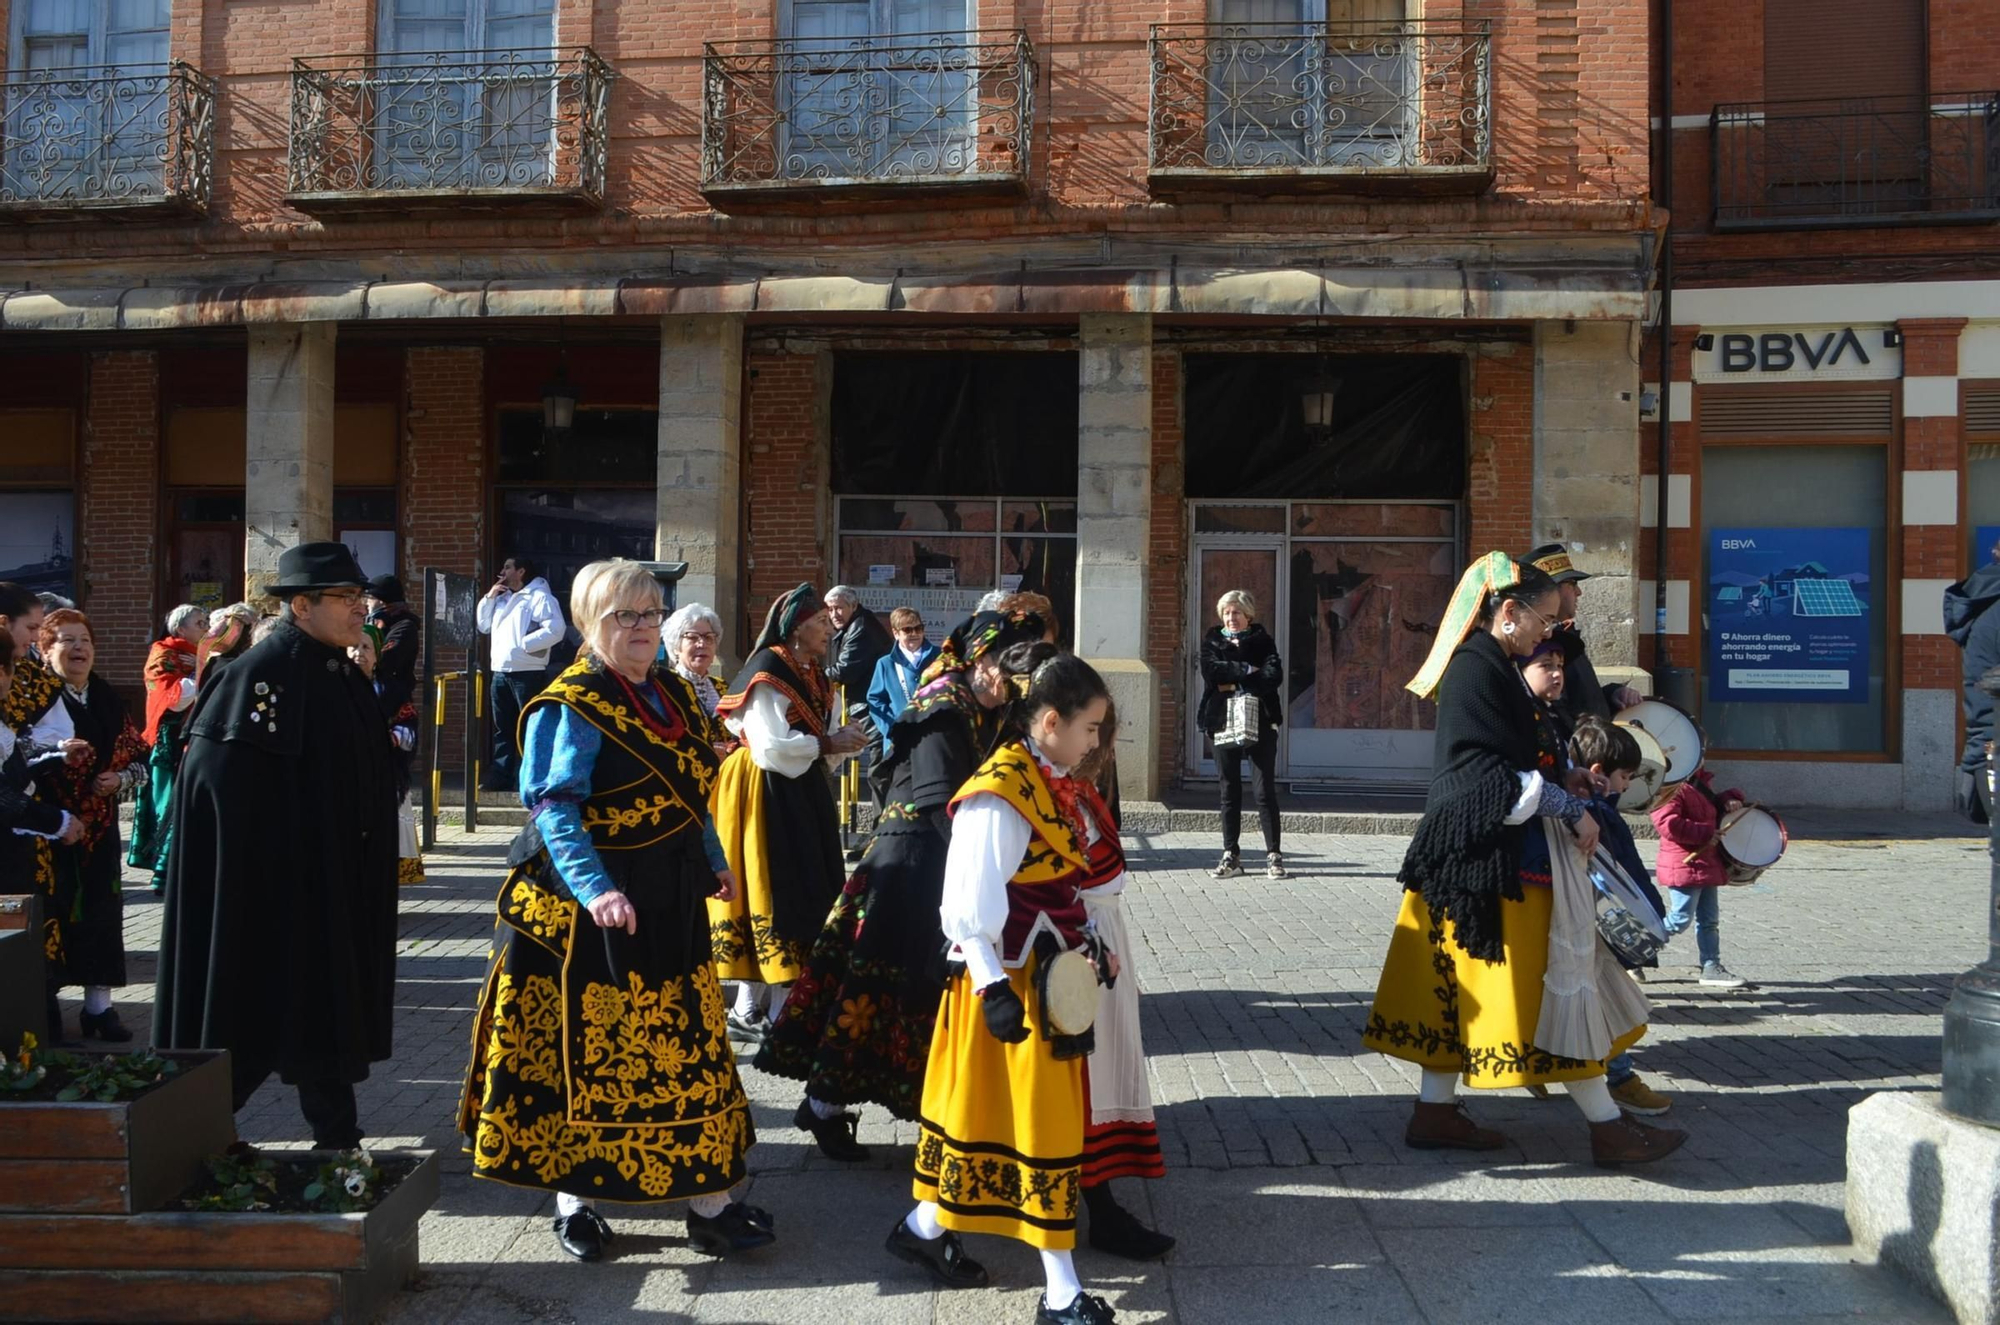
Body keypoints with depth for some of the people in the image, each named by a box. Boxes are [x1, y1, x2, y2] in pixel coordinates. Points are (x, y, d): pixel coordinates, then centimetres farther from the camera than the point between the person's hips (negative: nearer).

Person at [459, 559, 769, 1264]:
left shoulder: (674, 695, 11)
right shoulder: (570, 706, -13)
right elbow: (554, 809, -21)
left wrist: (713, 860, 17)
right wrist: (595, 890, -33)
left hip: (669, 907, 7)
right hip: (589, 913, -7)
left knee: (689, 1048, 10)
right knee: (586, 1051, 4)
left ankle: (709, 1201, 19)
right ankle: (573, 1200, 19)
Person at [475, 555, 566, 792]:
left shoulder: (539, 596, -8)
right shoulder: (502, 598, 20)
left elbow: (555, 629, -19)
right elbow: (483, 626, 22)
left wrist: (525, 643, -18)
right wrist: (489, 598, 10)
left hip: (528, 673, -8)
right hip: (500, 672, 9)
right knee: (503, 728, 11)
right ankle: (500, 778, 15)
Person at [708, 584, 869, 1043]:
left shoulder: (810, 674, 16)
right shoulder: (768, 673, -13)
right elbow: (771, 746, -22)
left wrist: (842, 742, -2)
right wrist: (828, 744, -15)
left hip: (801, 795, 10)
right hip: (767, 796, -10)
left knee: (804, 897, 10)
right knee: (775, 897, -6)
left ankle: (750, 1009, 17)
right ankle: (774, 1016, 2)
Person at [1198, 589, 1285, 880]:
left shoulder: (1262, 640, 8)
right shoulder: (1212, 640, 11)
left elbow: (1274, 676, -8)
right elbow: (1210, 670, -9)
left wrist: (1234, 683, -11)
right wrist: (1246, 671, -13)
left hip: (1260, 722, -1)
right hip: (1224, 722, 2)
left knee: (1266, 790, -2)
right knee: (1229, 792, 5)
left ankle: (1274, 856, 2)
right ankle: (1230, 856, 9)